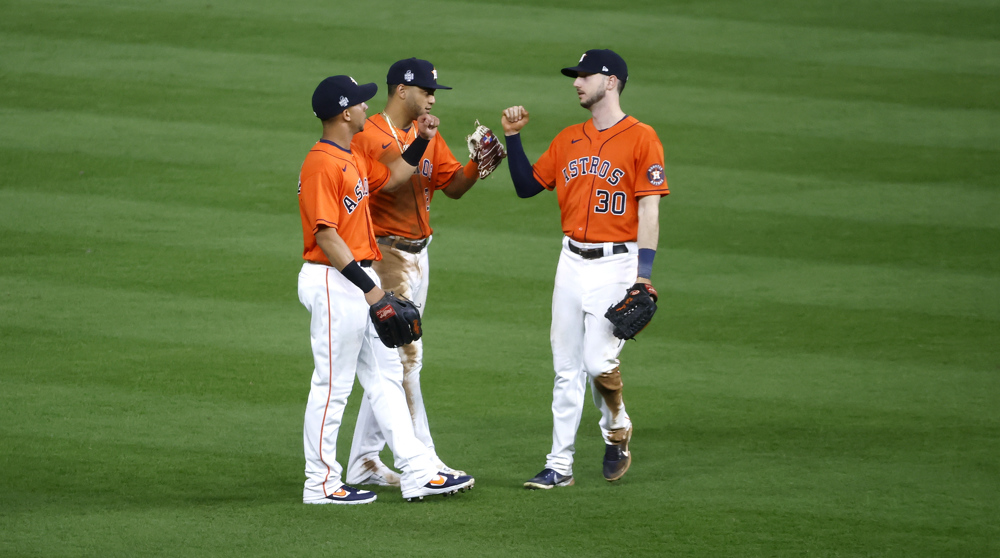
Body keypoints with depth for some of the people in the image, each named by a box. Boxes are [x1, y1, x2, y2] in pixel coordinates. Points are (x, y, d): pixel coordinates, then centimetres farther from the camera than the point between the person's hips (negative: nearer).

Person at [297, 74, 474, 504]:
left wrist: (420, 142, 19)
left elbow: (392, 177, 33)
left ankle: (417, 472, 13)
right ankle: (320, 483, 3)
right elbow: (326, 233, -22)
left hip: (360, 280, 11)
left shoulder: (354, 159, 14)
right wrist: (367, 286, -24)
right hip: (333, 282, -11)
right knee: (332, 385, -4)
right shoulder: (322, 164, -17)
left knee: (386, 377, 10)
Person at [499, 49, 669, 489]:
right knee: (566, 369, 4)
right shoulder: (568, 140, 13)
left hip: (615, 264, -6)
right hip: (572, 262, 6)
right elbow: (527, 185, 19)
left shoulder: (641, 138, -6)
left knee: (599, 362, -12)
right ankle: (560, 466, 7)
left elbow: (649, 209, -10)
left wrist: (644, 276, -16)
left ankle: (617, 432, 17)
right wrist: (513, 137, 7)